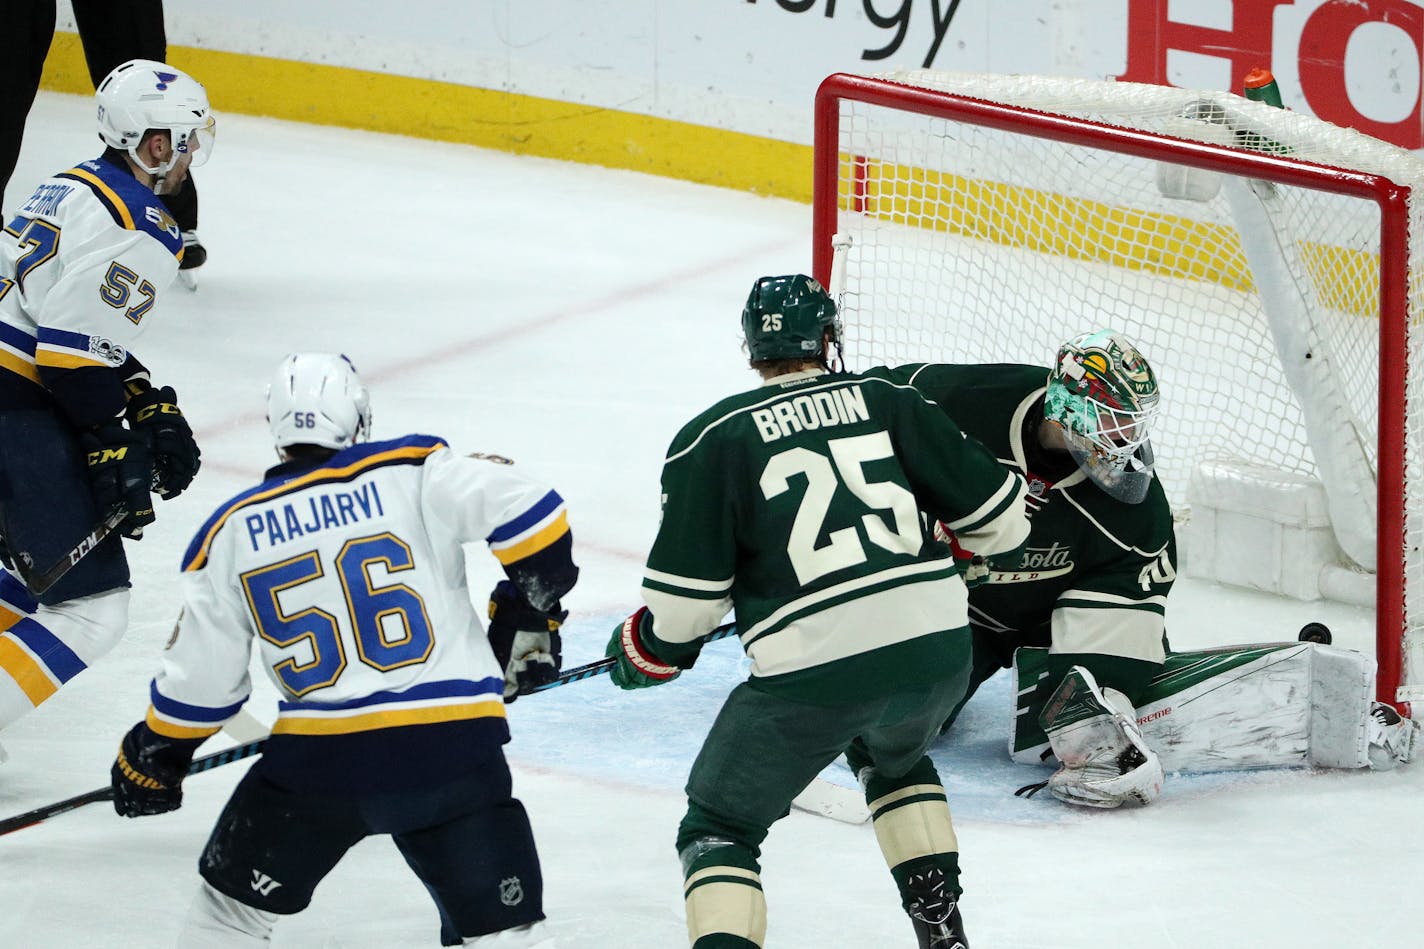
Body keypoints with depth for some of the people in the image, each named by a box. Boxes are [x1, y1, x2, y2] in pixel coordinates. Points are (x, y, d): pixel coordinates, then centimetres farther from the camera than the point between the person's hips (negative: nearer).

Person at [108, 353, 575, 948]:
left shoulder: (233, 532, 9)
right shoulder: (415, 473, 3)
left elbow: (200, 678, 12)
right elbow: (528, 514, -10)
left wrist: (155, 757, 29)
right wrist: (529, 614, 6)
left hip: (318, 758, 1)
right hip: (453, 746, -1)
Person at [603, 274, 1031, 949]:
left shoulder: (710, 442, 2)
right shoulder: (889, 403, 10)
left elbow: (685, 598, 0)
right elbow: (994, 514, 12)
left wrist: (645, 654, 20)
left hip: (810, 674, -4)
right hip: (936, 650, 4)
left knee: (719, 827, 12)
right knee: (892, 756, 37)